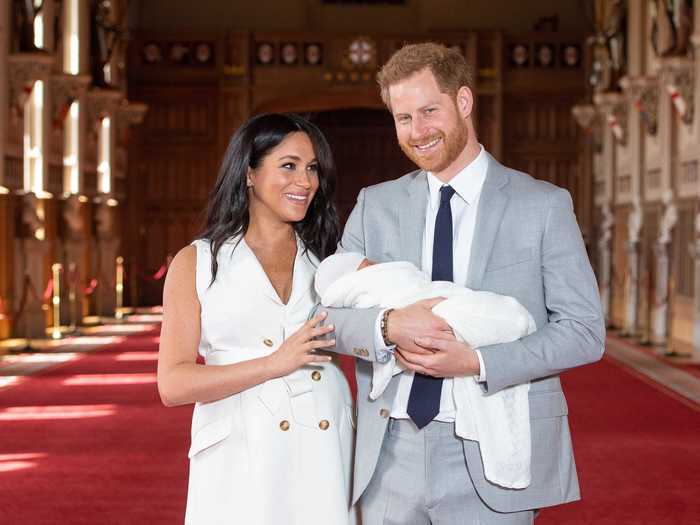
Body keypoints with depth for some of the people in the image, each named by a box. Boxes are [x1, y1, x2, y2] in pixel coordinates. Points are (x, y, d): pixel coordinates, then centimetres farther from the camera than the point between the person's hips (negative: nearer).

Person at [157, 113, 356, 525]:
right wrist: (275, 364, -14)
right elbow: (174, 384, -5)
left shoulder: (328, 260, 9)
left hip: (325, 457, 2)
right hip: (240, 460, -2)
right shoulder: (197, 263, 2)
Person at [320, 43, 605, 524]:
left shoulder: (544, 205, -1)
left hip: (488, 464, -2)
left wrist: (477, 362, -17)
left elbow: (586, 331, -5)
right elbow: (326, 314, 3)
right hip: (389, 459, 3)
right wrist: (389, 326, -18)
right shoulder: (375, 205, 8)